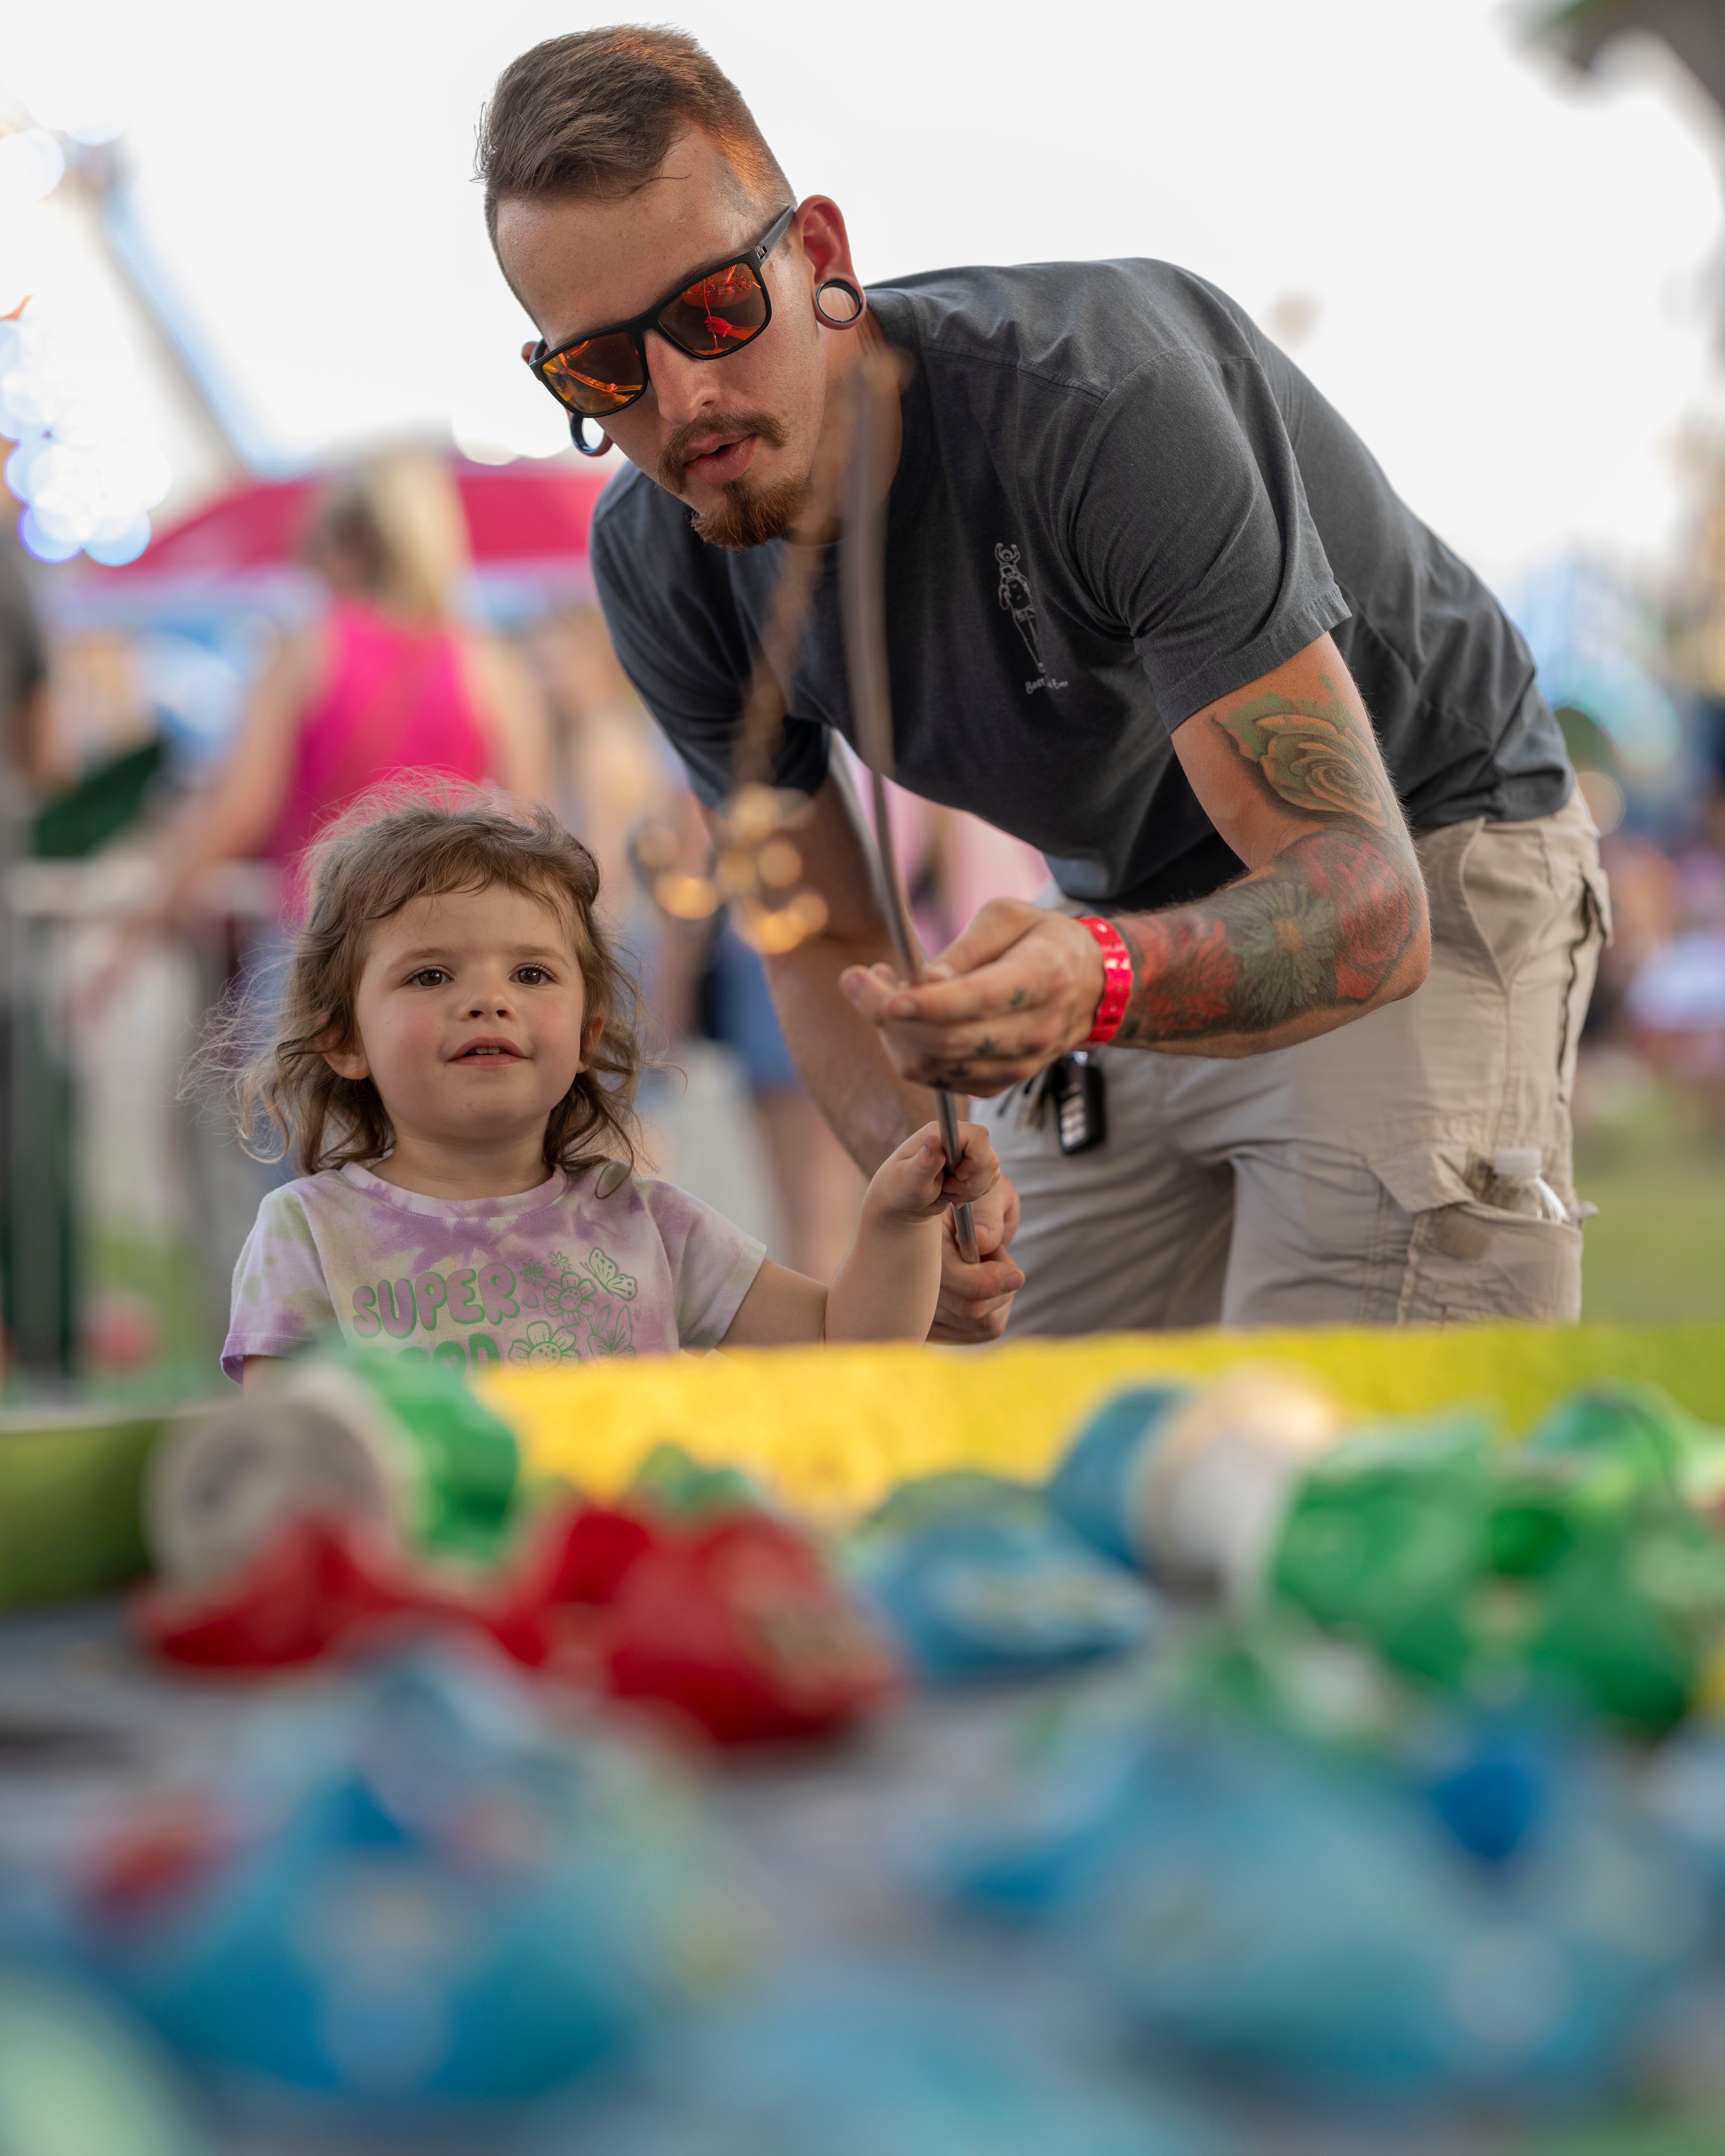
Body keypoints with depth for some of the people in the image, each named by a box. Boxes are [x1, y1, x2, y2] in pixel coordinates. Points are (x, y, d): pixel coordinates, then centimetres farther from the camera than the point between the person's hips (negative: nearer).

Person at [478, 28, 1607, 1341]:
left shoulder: (1102, 391, -33)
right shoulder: (656, 567, -14)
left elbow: (1364, 900, -38)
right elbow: (827, 947, -3)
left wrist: (1099, 980, -59)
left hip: (1425, 868, -6)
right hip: (1147, 936, 6)